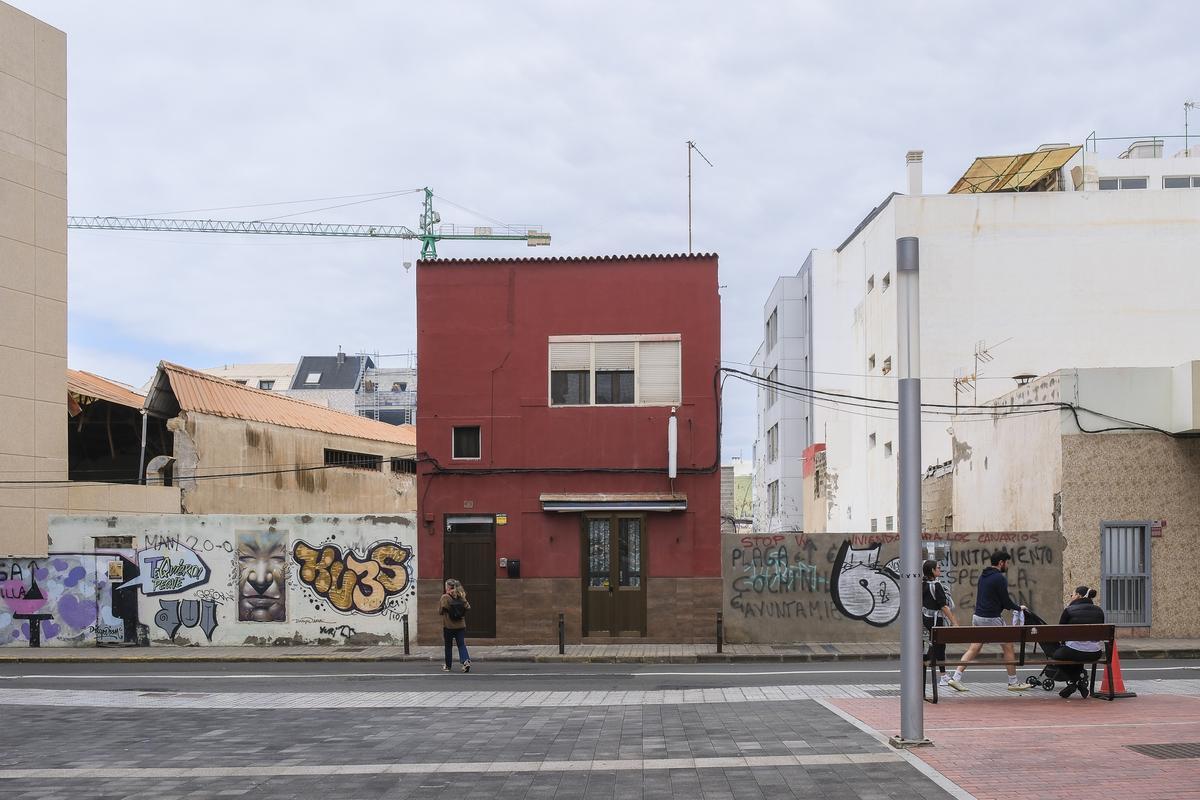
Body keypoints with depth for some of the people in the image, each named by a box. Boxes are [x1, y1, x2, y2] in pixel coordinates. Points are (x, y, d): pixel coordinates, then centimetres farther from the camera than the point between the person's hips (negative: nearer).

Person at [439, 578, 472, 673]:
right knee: (461, 645, 4)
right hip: (461, 625, 3)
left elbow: (440, 611, -11)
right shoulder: (461, 597, 1)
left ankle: (448, 666, 19)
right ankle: (466, 661, -17)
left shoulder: (445, 597, -12)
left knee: (448, 646, 10)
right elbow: (468, 608, 2)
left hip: (449, 626, -3)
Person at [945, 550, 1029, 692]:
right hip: (992, 619, -8)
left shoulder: (983, 576, 14)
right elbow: (1006, 601, -13)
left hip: (977, 617, 8)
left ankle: (956, 678, -3)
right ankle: (1013, 683, 12)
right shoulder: (999, 578, -14)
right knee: (1008, 647, 6)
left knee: (974, 649, 6)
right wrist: (1019, 608, 8)